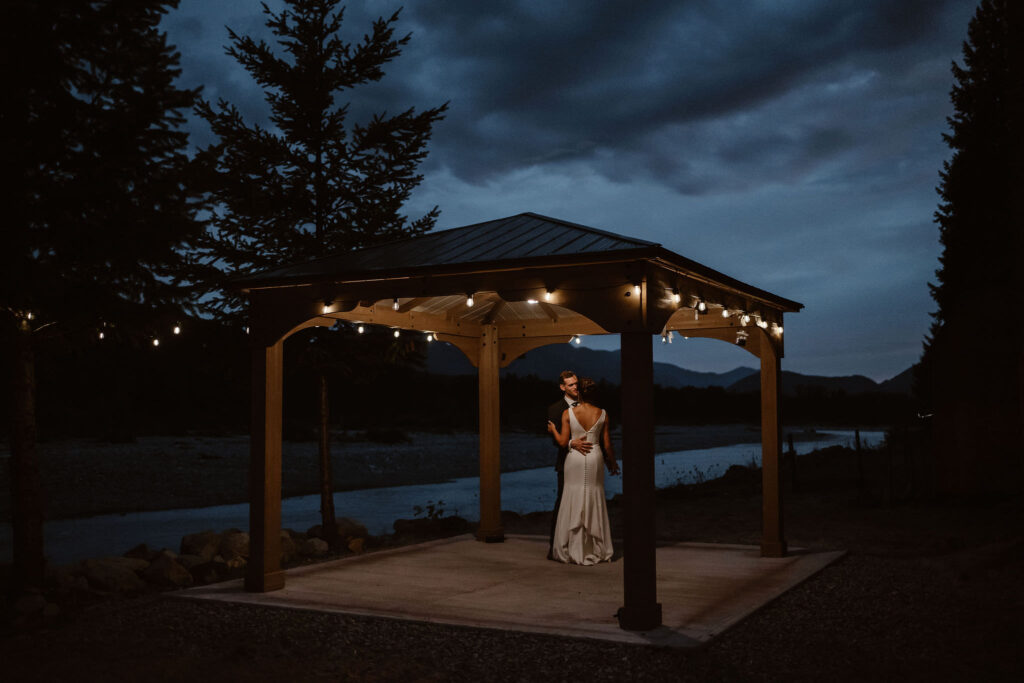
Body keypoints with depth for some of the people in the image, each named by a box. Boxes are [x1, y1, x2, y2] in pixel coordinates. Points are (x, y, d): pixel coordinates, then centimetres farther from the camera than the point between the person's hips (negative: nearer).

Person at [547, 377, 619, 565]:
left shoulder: (568, 413, -8)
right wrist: (613, 463, 15)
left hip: (574, 458, -1)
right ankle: (596, 551, 14)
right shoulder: (602, 414, -3)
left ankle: (573, 551, 8)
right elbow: (607, 445, 0)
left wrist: (553, 430, 10)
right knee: (594, 503, 10)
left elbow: (563, 442, -8)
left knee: (573, 502, 6)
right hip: (595, 459, 1)